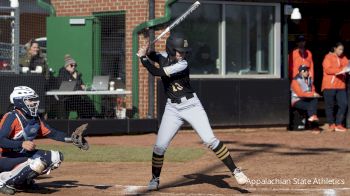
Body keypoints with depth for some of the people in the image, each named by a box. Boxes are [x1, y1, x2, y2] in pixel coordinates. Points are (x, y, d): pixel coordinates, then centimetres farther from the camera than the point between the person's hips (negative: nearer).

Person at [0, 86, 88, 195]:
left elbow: (51, 133, 9)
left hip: (23, 155, 9)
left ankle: (23, 180, 10)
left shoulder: (35, 118, 6)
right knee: (39, 162, -33)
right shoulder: (12, 117, -19)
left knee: (56, 157, 5)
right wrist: (22, 144, -41)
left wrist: (71, 139, -4)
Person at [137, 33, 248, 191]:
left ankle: (235, 171, -5)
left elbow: (157, 72, -24)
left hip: (192, 106, -4)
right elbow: (155, 56, 24)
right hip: (172, 109, 5)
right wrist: (147, 53, 2)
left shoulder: (182, 65, -19)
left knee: (210, 140, -12)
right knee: (159, 146, -1)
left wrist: (143, 58, -14)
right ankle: (155, 179, 18)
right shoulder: (164, 58, -1)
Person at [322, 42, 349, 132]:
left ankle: (338, 124, 3)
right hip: (329, 85, -5)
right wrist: (341, 69, -21)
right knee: (330, 105, 2)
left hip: (341, 86, 5)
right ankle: (331, 124, 15)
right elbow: (328, 70, -13)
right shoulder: (328, 57, -2)